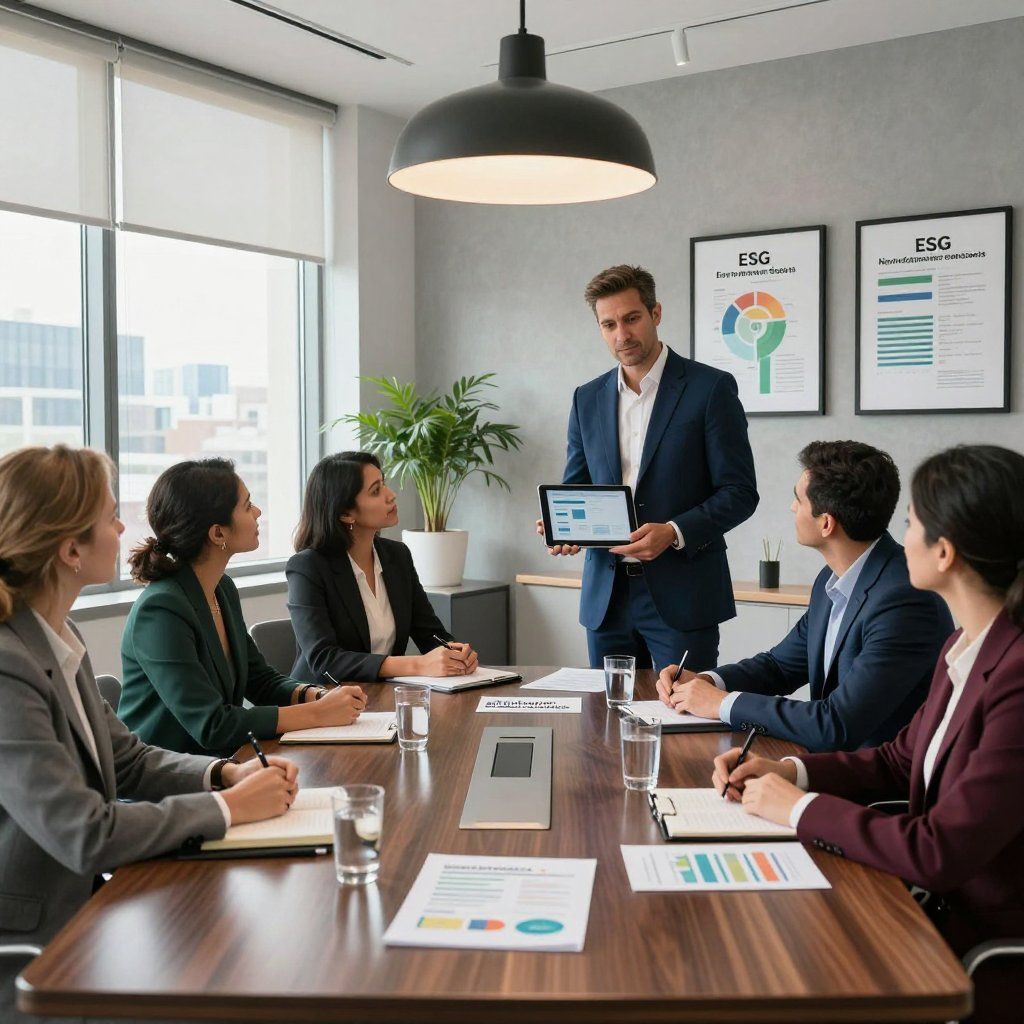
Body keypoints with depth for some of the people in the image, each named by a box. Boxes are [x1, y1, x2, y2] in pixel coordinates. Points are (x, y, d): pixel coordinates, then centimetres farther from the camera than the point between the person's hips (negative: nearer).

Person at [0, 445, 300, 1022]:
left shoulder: (58, 636, 4)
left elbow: (127, 759, 12)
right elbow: (86, 835, -27)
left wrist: (225, 774, -5)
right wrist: (228, 807, -16)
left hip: (82, 910, 8)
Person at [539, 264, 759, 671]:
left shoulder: (711, 388, -4)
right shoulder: (587, 399, 11)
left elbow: (739, 492, -7)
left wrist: (673, 533, -20)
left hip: (680, 594, -4)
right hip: (606, 595, 5)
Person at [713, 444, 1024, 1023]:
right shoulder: (965, 648, 3)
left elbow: (940, 853, -27)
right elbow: (900, 761, 14)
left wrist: (800, 808, -14)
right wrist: (789, 771, -1)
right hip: (941, 912, 7)